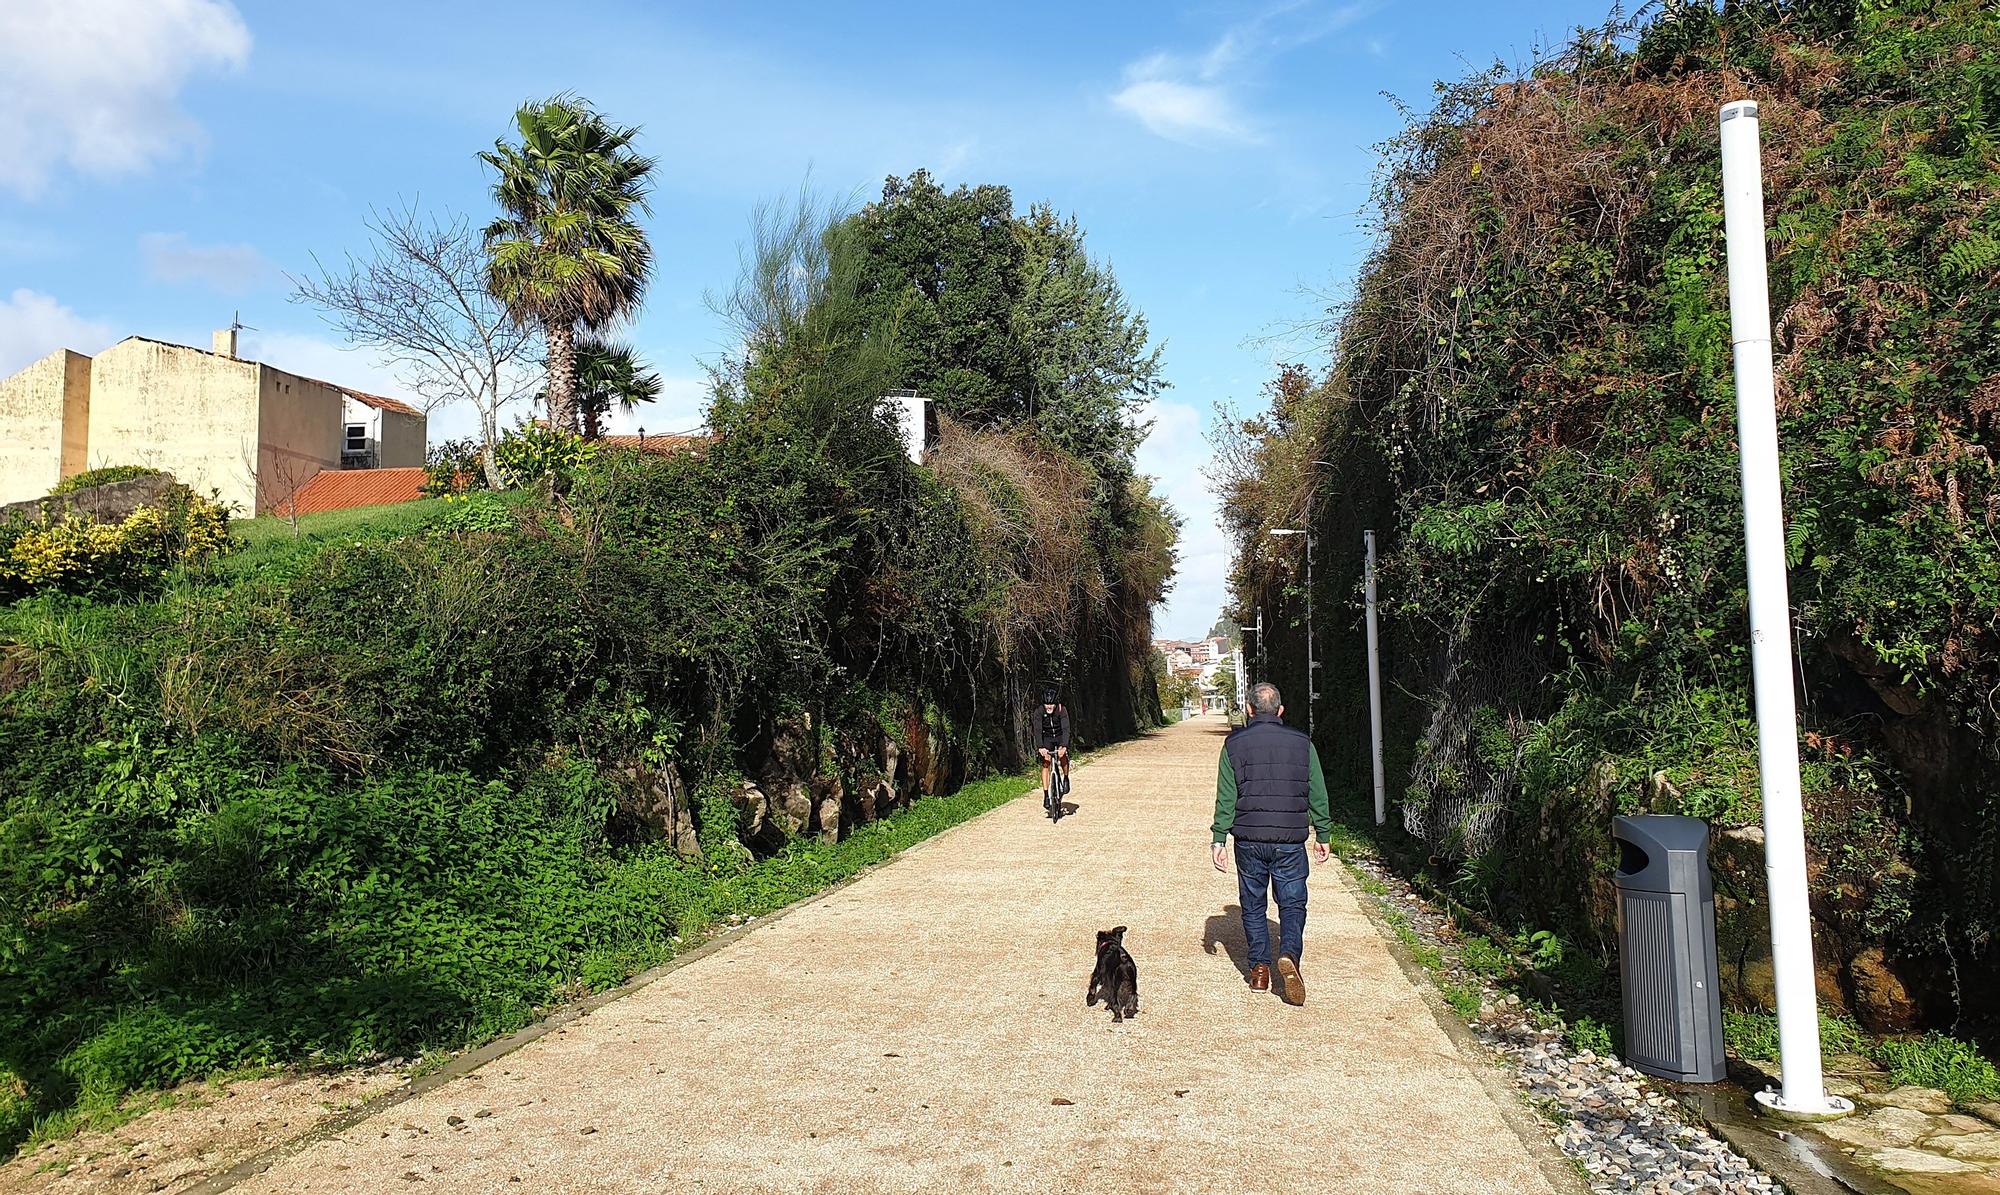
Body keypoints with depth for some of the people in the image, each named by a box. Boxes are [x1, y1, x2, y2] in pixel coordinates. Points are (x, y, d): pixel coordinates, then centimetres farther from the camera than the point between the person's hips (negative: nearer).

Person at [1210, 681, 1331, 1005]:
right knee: (1293, 903, 8)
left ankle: (1260, 969, 14)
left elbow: (1225, 798, -2)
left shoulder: (1234, 744, 0)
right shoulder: (1302, 743, 3)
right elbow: (1318, 795, 6)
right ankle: (1289, 955, -15)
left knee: (1253, 905, 13)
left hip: (1249, 841, 0)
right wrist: (1323, 836, 15)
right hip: (1290, 842, 0)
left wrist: (1219, 839, 2)